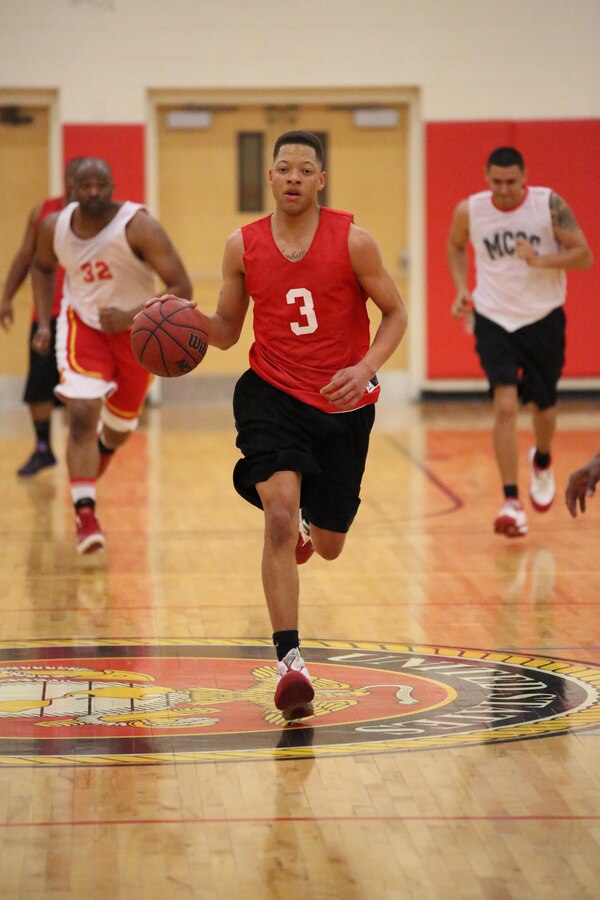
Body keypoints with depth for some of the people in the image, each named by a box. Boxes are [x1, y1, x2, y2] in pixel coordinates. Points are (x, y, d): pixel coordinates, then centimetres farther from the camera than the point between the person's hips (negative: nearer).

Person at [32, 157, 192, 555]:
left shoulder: (139, 227, -27)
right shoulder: (55, 226, -13)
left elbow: (182, 289, -28)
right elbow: (43, 267, 10)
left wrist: (130, 316, -39)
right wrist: (44, 323, -2)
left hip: (136, 331, -1)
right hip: (83, 325, 1)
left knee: (119, 430, 15)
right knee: (81, 414, -21)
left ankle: (93, 462, 52)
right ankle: (86, 514, -19)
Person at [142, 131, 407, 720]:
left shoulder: (351, 240, -9)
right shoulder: (243, 246, -2)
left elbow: (395, 313, -1)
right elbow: (226, 331, 8)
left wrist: (364, 369, -17)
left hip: (343, 404, 0)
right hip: (272, 393, 0)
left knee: (328, 546, 11)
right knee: (280, 518, -24)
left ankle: (303, 518, 52)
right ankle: (289, 661, -20)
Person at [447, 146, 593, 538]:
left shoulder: (549, 205, -13)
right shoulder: (469, 211, -6)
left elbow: (584, 256, -12)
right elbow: (455, 246, 16)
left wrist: (541, 260, -28)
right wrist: (462, 288, 2)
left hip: (543, 318, 0)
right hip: (494, 319, 0)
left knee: (543, 404, 15)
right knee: (505, 406, -16)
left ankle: (542, 461, 49)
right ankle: (511, 502, -15)